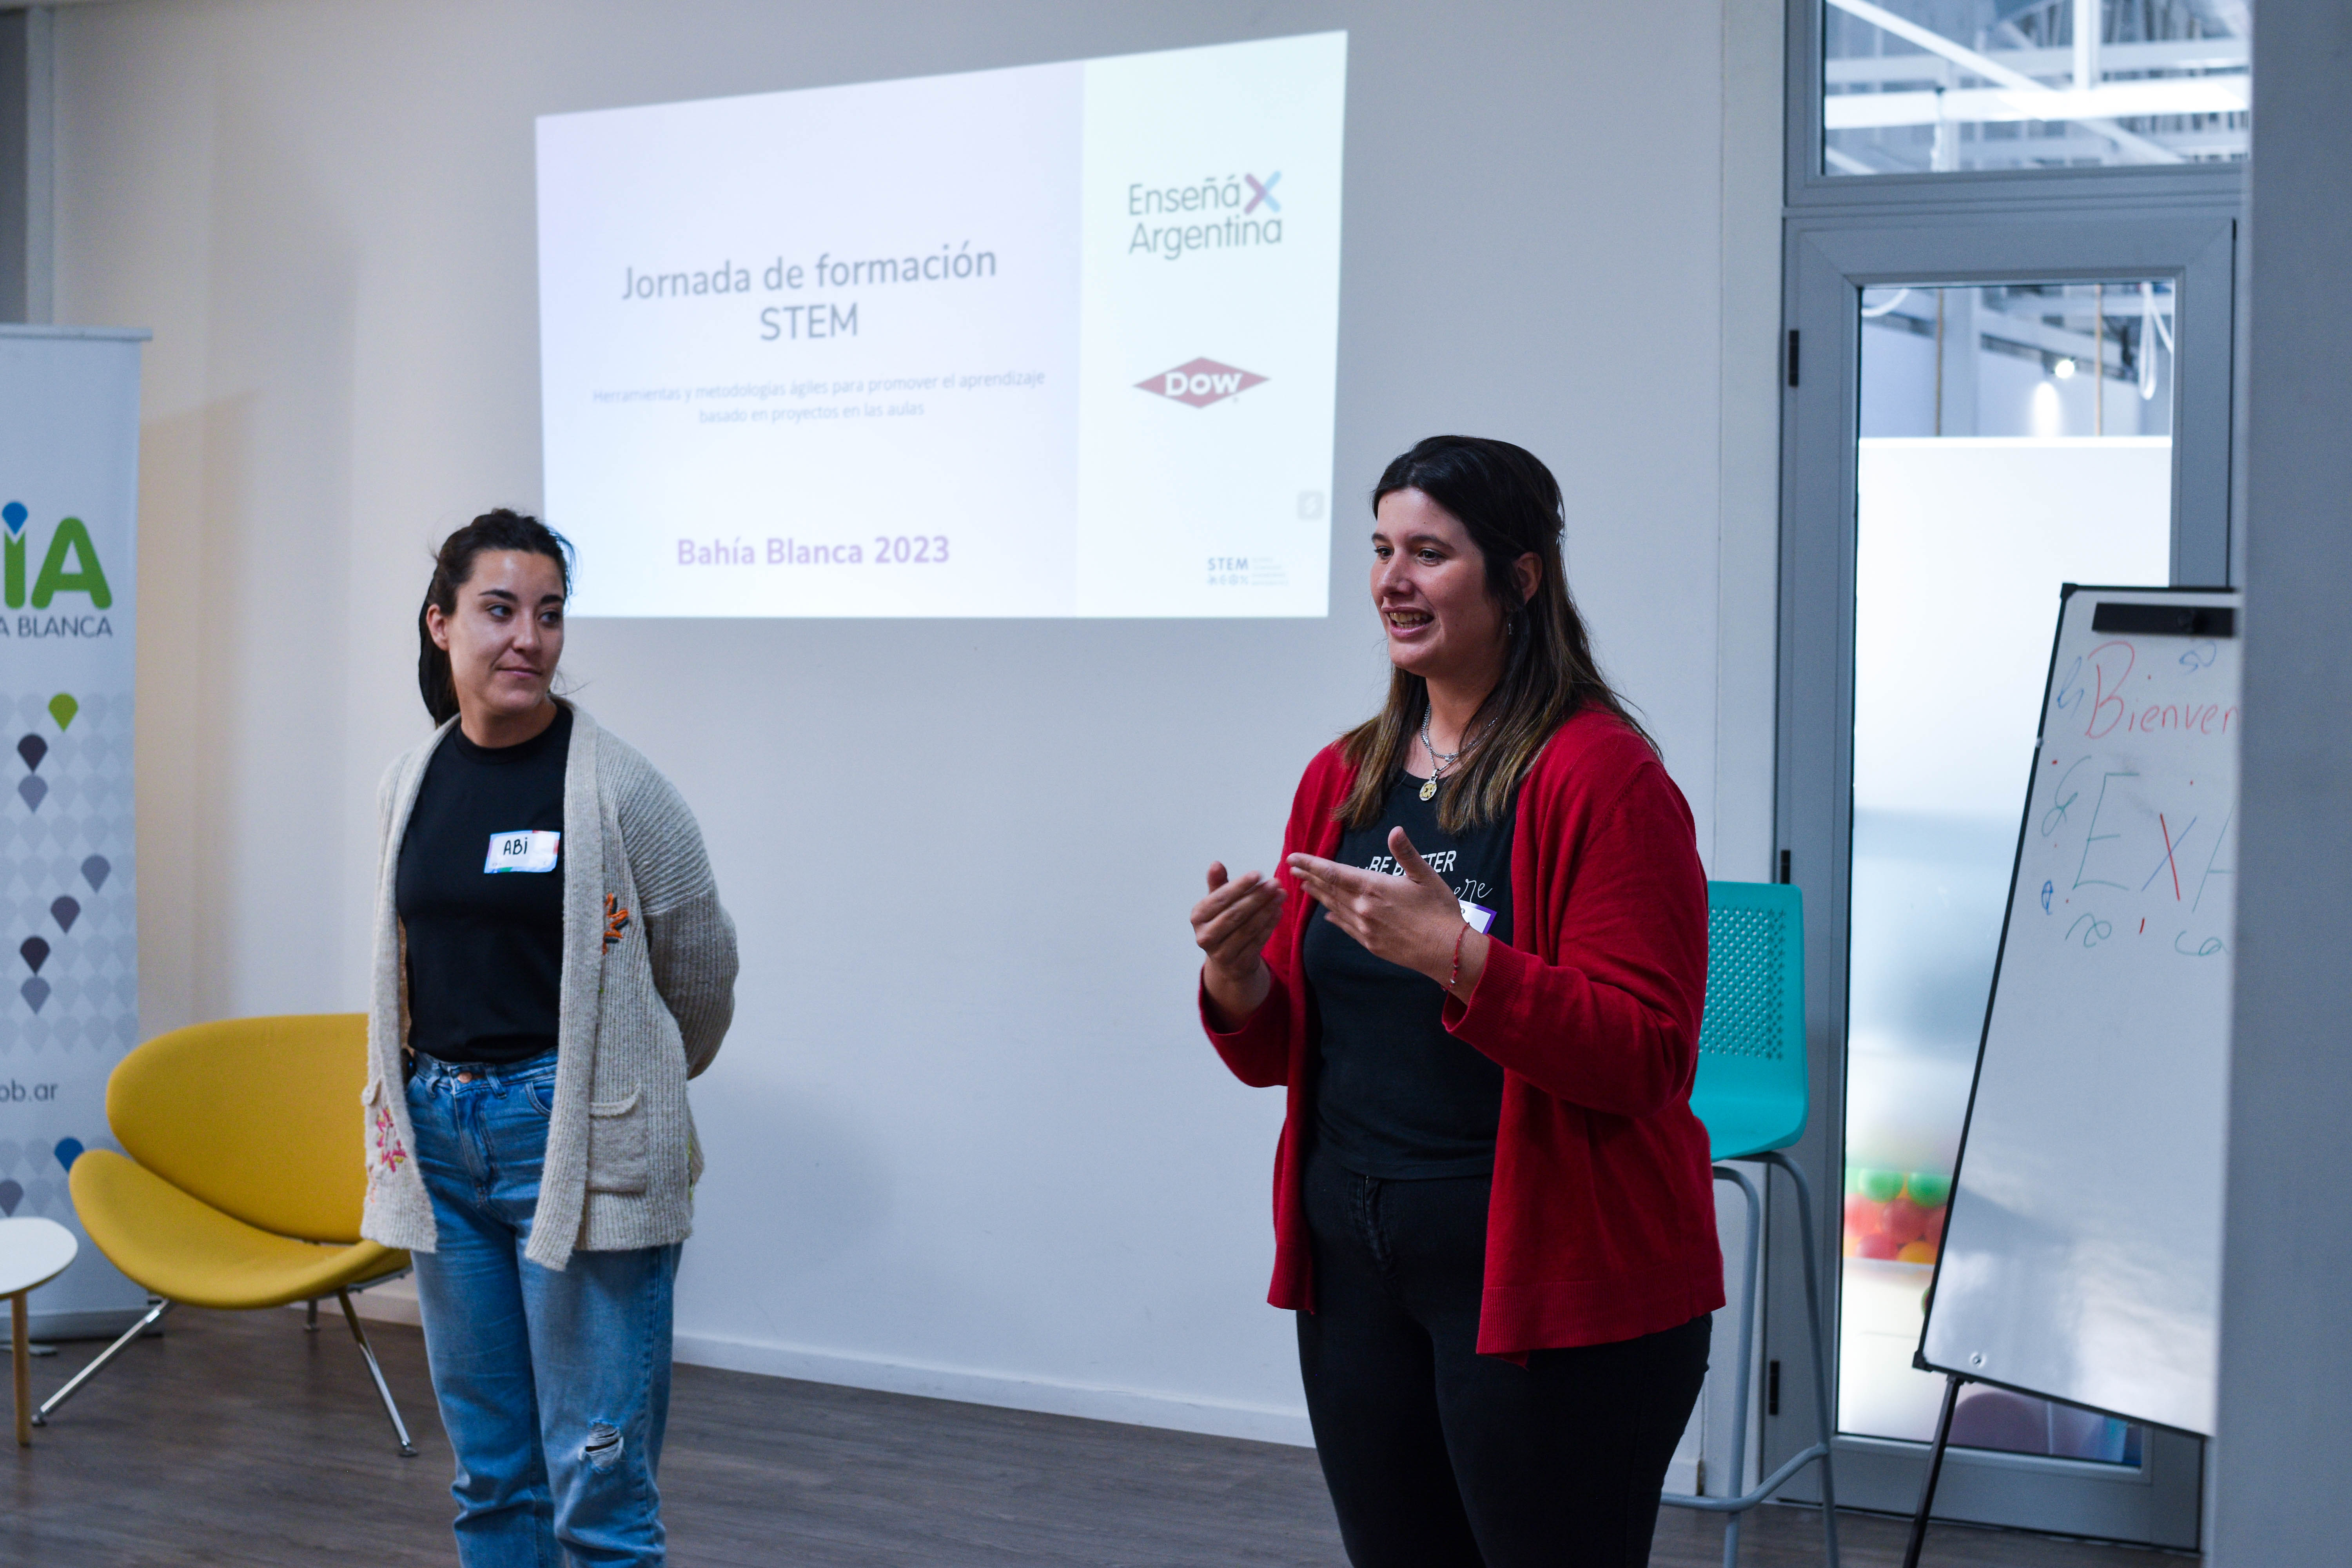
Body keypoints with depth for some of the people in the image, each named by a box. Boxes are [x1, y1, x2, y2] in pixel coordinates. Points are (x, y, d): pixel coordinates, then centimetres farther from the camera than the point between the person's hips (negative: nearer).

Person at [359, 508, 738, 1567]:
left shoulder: (618, 789, -9)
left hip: (579, 1141, -5)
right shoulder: (410, 786, 7)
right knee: (489, 1476, 13)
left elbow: (702, 971, 3)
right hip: (440, 1140, 5)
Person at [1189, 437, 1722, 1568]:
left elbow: (1645, 1059, -18)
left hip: (1549, 1283, -6)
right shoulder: (1341, 778, 9)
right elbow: (1279, 1055, 13)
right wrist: (1234, 980, -9)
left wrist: (1455, 954, -28)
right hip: (1355, 1269, 6)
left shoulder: (1601, 775, -11)